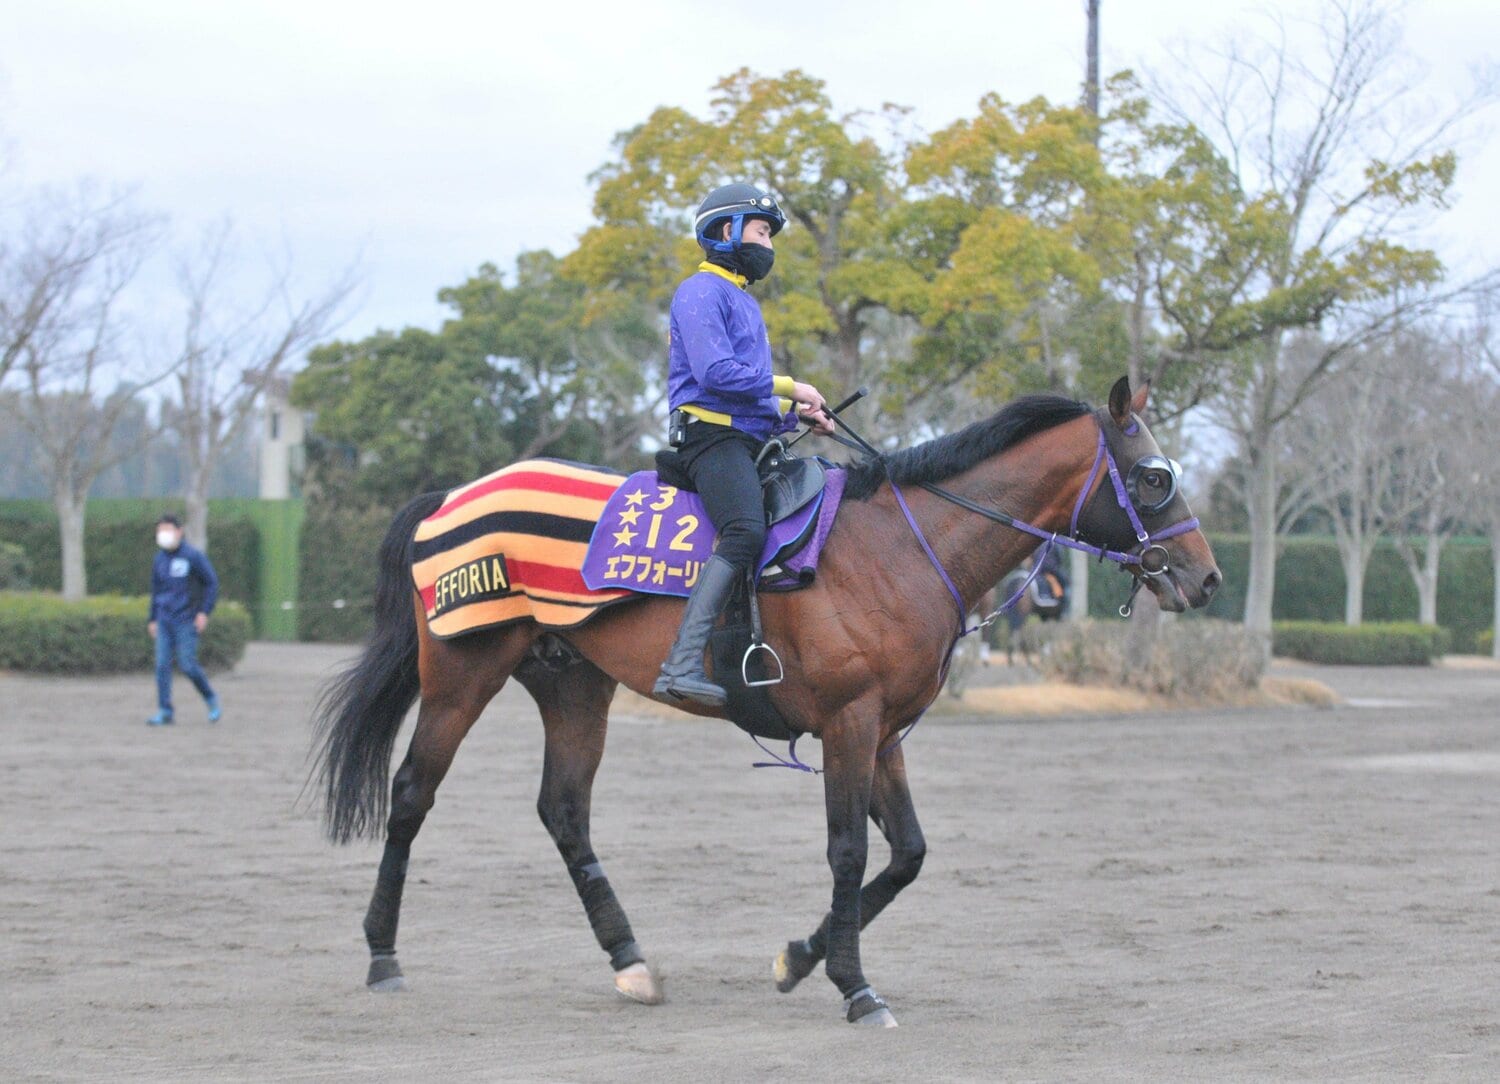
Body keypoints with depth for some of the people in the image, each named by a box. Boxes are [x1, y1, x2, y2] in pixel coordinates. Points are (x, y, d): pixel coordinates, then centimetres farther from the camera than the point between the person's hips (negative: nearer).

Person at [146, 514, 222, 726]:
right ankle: (165, 712, 1)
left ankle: (211, 699, 16)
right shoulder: (159, 559, 10)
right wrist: (152, 619, 18)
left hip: (186, 621, -5)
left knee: (188, 666, -8)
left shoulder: (193, 556, -7)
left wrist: (204, 611, -12)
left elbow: (212, 583, -4)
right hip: (165, 621, 5)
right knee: (162, 665, -2)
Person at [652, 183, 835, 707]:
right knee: (745, 531, -32)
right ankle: (682, 663, -42)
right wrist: (788, 388, -10)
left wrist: (797, 414, 13)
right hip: (710, 433, -11)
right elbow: (715, 372, -18)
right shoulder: (702, 291, -3)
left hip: (750, 439, 11)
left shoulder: (744, 303, 29)